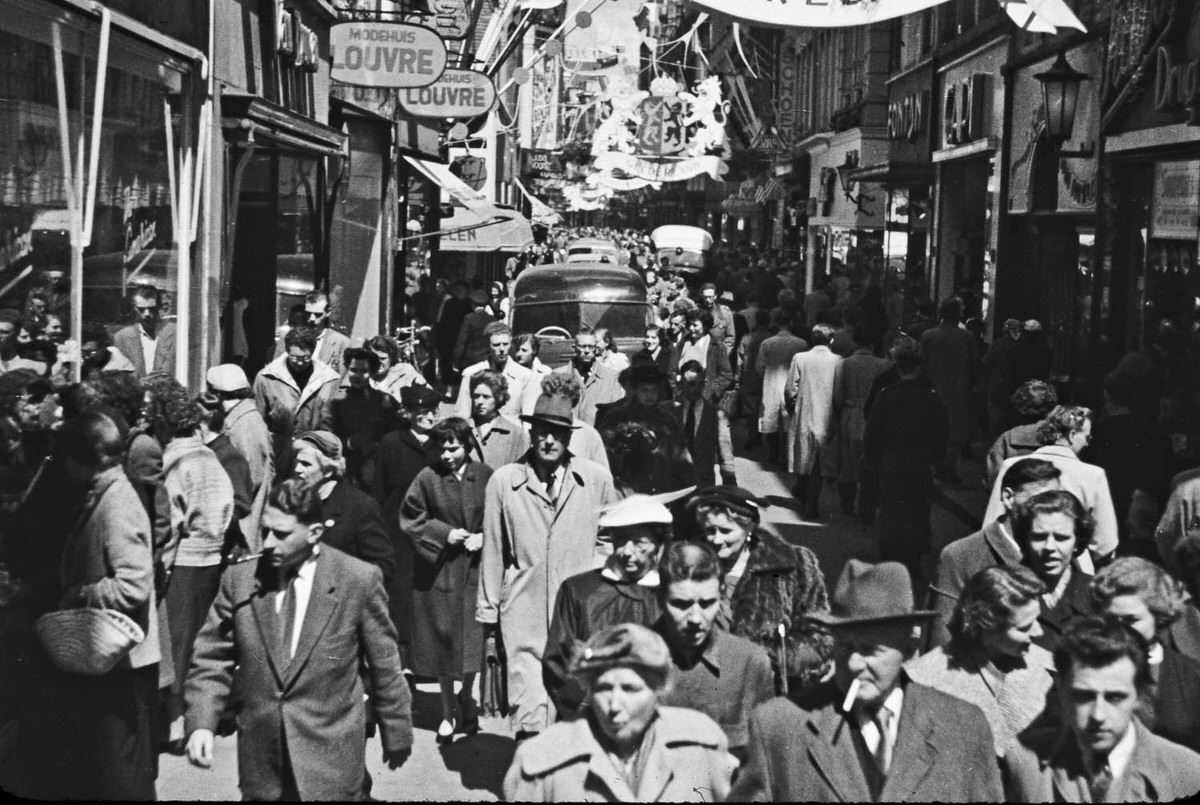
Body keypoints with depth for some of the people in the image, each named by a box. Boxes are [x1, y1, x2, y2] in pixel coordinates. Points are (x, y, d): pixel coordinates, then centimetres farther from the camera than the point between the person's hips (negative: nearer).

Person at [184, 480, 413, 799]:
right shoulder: (239, 580, -1)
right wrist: (201, 724, -12)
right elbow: (211, 660, 2)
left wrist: (397, 736, 7)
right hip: (260, 762, 3)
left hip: (330, 763, -3)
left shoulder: (359, 580, -8)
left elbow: (384, 667, 0)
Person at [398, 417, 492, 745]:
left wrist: (483, 537, -11)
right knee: (443, 644, 6)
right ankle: (448, 712, 22)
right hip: (438, 572, 0)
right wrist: (444, 533, -11)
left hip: (475, 571, 0)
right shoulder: (428, 478, -6)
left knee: (472, 643, 4)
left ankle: (466, 700, 29)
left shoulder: (486, 476, -4)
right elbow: (410, 520, -1)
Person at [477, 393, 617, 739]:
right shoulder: (503, 481, 3)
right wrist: (488, 609, 12)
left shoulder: (597, 480, 4)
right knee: (530, 710, -9)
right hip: (524, 615, -1)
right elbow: (493, 550, 9)